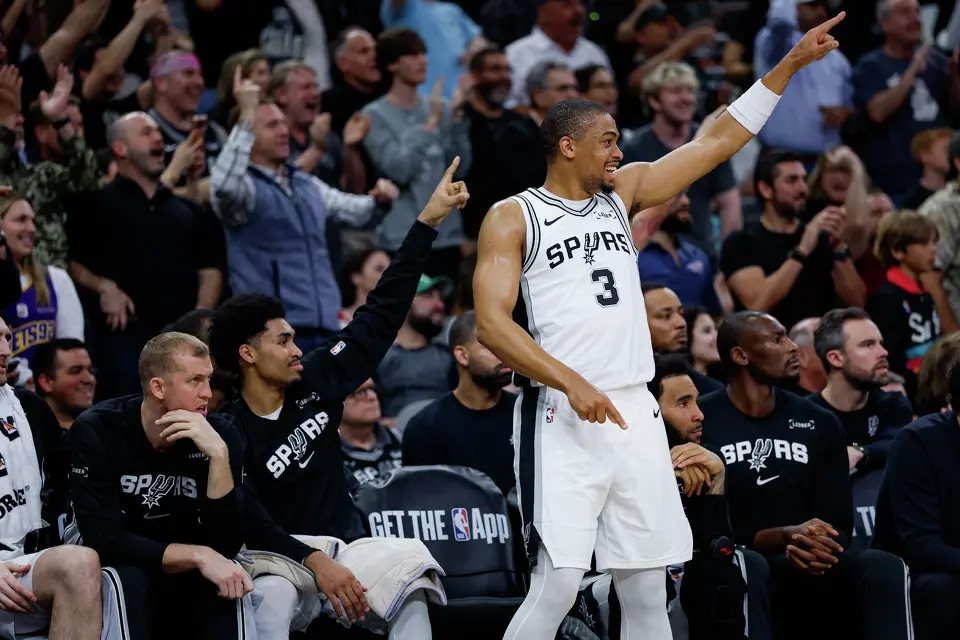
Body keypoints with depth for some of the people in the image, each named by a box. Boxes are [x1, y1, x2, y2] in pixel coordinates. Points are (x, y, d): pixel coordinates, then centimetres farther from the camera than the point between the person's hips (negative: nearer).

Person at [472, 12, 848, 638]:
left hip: (636, 414, 6)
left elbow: (717, 140, 17)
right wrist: (573, 383, -22)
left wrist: (791, 63, 13)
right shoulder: (512, 218, 0)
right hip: (561, 419, -6)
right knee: (557, 585, -16)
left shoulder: (623, 192, 15)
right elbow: (492, 323, -10)